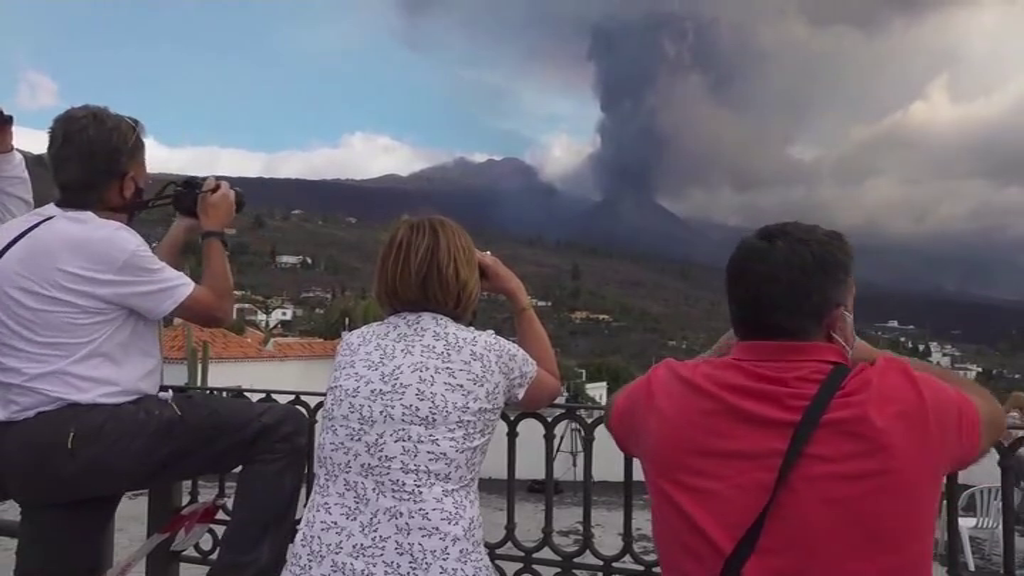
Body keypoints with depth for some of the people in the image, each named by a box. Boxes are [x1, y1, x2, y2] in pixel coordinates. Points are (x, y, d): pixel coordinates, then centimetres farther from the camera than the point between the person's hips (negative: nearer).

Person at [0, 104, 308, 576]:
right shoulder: (105, 241, -14)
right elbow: (215, 309, -4)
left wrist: (184, 227, 27)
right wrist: (214, 230, 9)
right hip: (86, 435, -10)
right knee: (282, 428, -11)